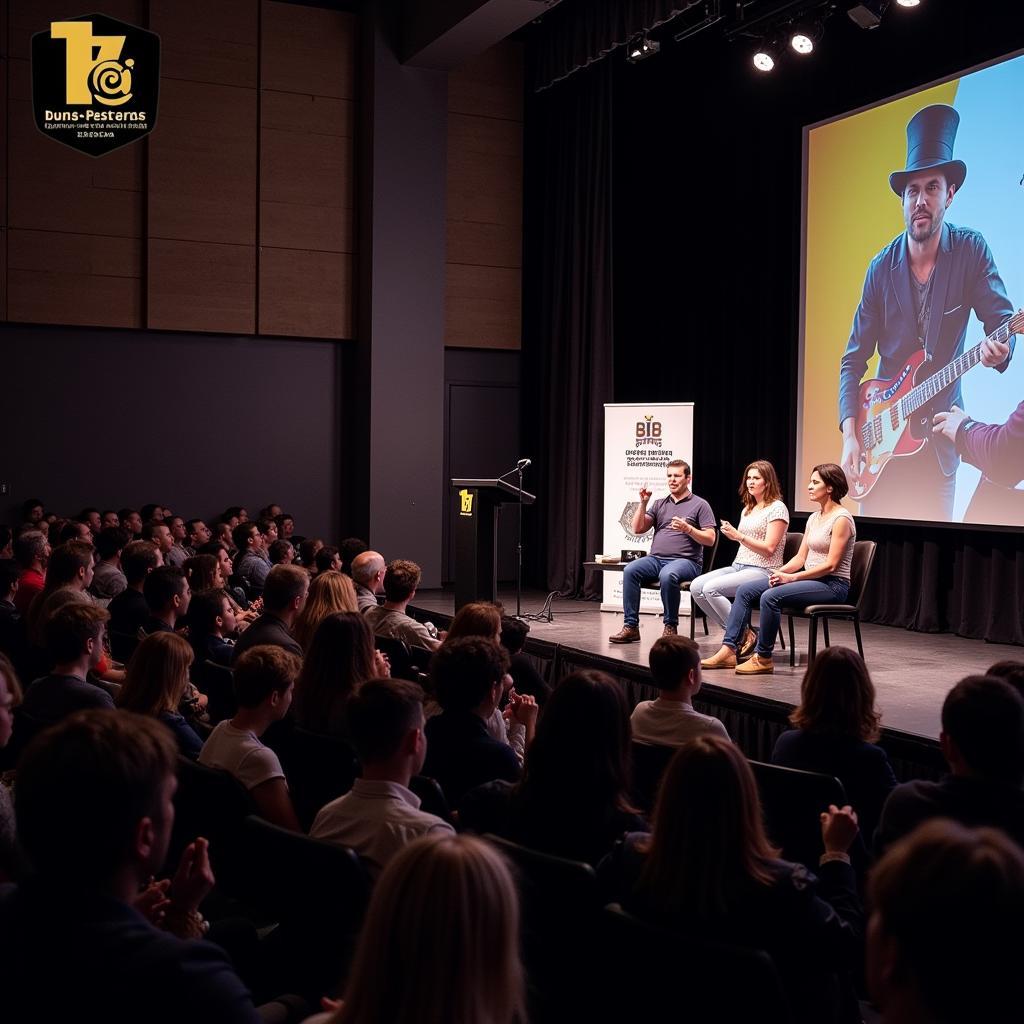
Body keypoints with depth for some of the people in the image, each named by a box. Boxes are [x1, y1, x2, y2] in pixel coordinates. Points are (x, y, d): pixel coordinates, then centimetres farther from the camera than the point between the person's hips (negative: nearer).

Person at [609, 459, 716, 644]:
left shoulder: (700, 504, 6)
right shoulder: (660, 504, 19)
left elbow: (710, 539, 0)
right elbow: (637, 529, 12)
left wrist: (688, 528, -15)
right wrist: (643, 503, 2)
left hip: (686, 561, -4)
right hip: (656, 558, 4)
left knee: (667, 575, -38)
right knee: (630, 570, -25)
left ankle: (670, 627, -22)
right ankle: (630, 627, -24)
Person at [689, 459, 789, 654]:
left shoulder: (777, 508, -5)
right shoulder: (747, 509, 20)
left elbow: (769, 548, -14)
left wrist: (738, 536, -17)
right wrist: (732, 534, 6)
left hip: (762, 571, -8)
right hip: (739, 565, 8)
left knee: (711, 588, -27)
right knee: (696, 587, -13)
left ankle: (744, 636, -16)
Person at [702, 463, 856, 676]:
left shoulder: (841, 519, -11)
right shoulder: (814, 518, 16)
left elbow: (830, 565, -17)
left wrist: (792, 577, -20)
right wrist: (780, 572, -4)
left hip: (832, 585, -9)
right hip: (810, 579, 9)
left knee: (770, 597, -31)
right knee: (745, 590, -6)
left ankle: (763, 658, -19)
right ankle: (728, 651, -13)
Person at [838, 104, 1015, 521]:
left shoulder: (971, 251, -4)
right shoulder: (881, 268, -1)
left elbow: (1002, 319, -6)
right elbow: (853, 360, 1)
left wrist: (999, 347, -32)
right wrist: (850, 434, -10)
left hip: (940, 437, -1)